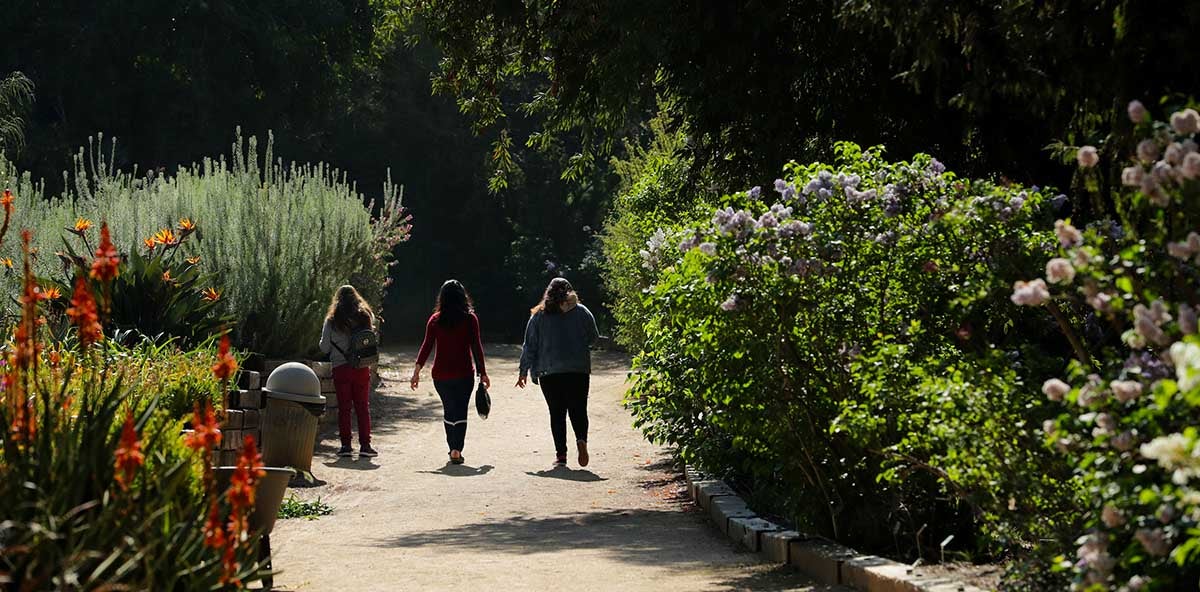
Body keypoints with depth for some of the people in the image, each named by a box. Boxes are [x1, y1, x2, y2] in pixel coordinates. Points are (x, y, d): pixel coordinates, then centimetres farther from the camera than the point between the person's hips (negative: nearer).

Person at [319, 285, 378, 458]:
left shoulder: (332, 320, -4)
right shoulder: (365, 317, 1)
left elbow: (324, 348, 0)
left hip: (340, 368, -1)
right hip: (362, 369, 1)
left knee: (344, 407, 5)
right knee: (363, 406, 7)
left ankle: (346, 445, 3)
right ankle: (365, 445, 2)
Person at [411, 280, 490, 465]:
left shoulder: (435, 320, 1)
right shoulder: (470, 319, -3)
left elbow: (426, 346, -4)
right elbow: (476, 347, -5)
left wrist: (417, 370, -3)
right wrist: (482, 373, -1)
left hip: (441, 375, 2)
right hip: (464, 373, -2)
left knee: (449, 410, 17)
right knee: (460, 411, 1)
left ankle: (453, 448, 20)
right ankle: (456, 449, -12)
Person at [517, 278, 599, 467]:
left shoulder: (539, 316, 3)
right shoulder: (582, 312, 3)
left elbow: (529, 345, 4)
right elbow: (593, 338, 9)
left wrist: (524, 371, 9)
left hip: (549, 372, 0)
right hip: (578, 370, 0)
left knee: (557, 412, 5)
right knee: (578, 409, 4)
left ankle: (561, 454, -2)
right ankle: (581, 439, -23)